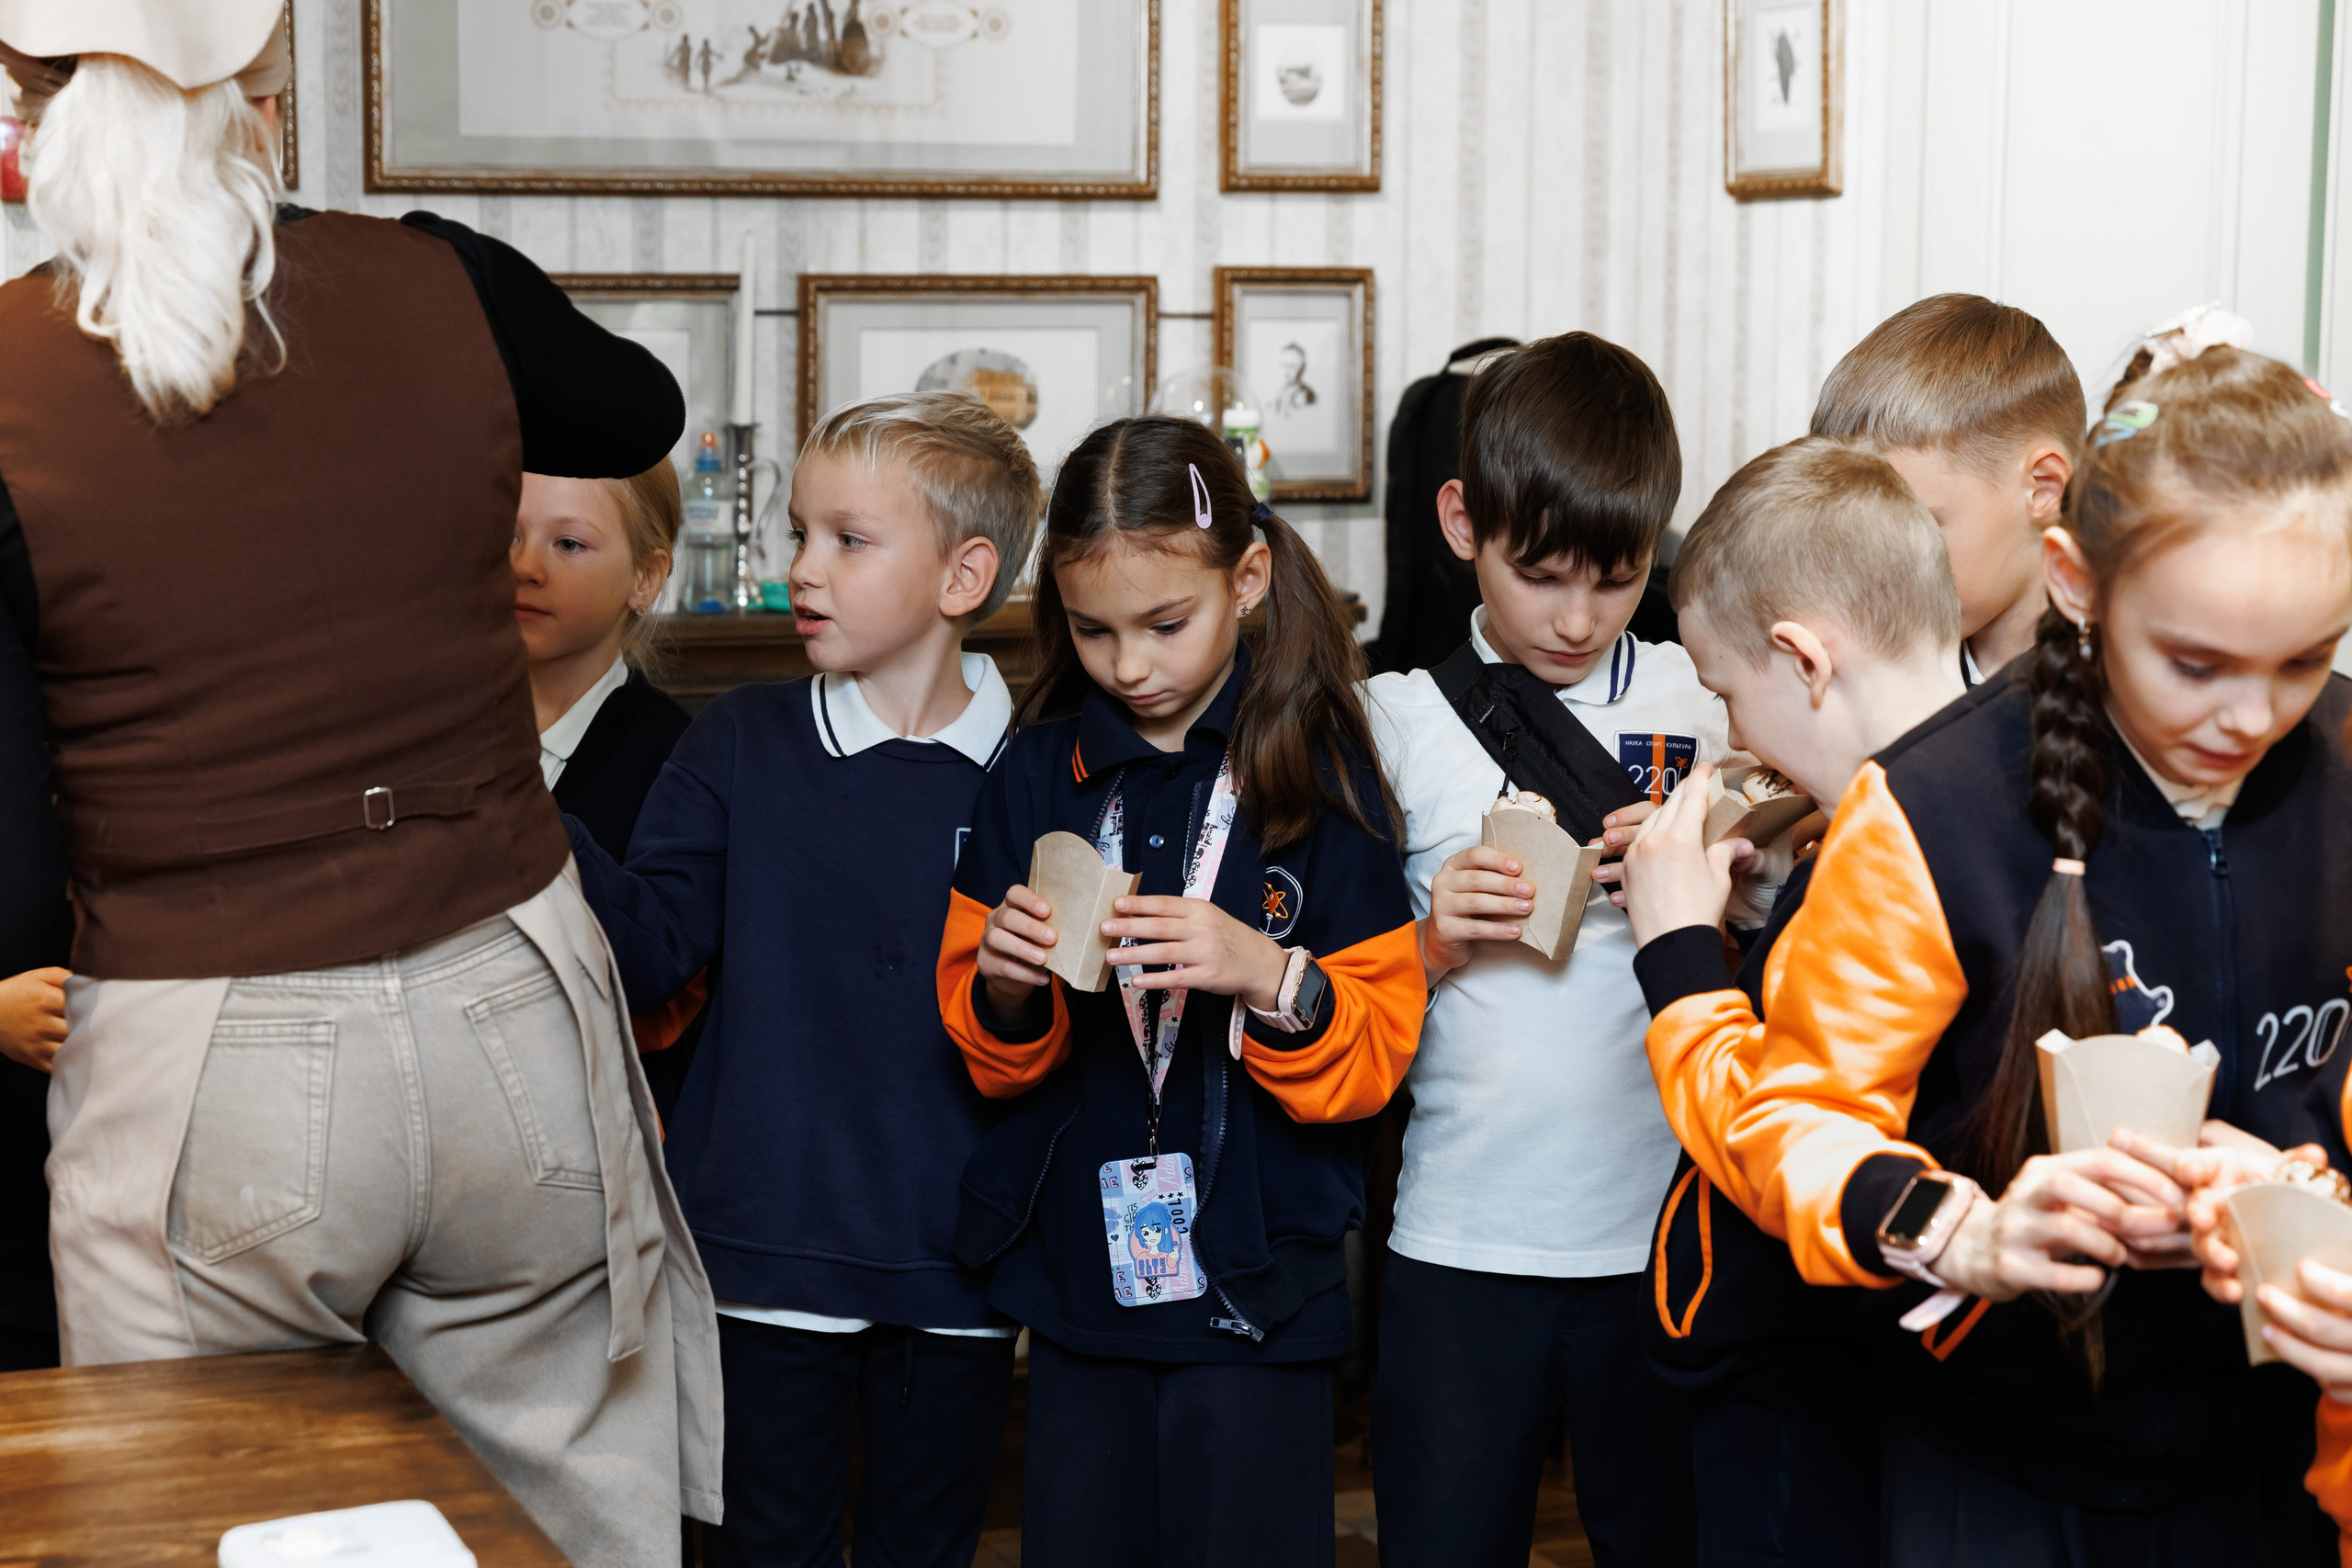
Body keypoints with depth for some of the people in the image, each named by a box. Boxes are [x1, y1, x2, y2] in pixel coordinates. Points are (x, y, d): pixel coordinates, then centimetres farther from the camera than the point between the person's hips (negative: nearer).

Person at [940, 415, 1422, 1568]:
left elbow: (1379, 1052, -7)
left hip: (1254, 1298, -3)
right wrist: (1006, 992, -13)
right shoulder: (1039, 770, 3)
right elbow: (988, 1056, 8)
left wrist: (1271, 976, -25)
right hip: (1078, 1284, 3)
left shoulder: (1315, 772, -6)